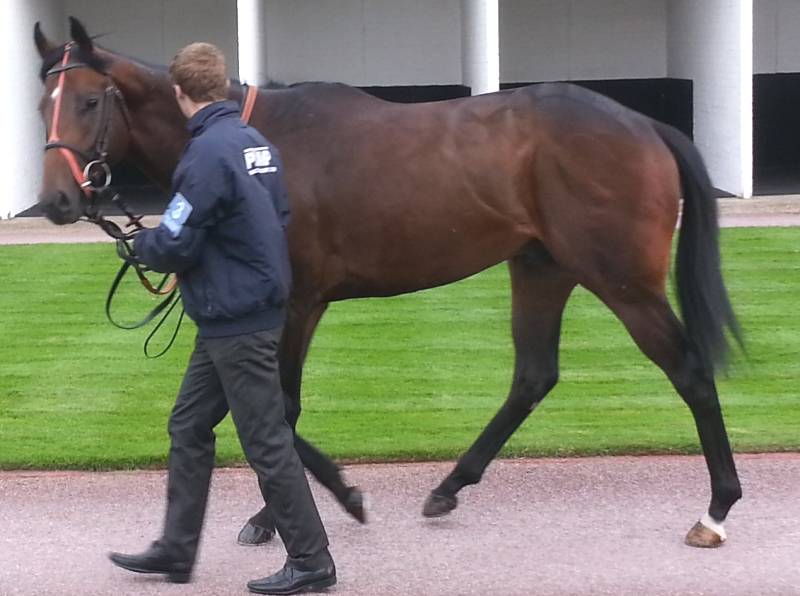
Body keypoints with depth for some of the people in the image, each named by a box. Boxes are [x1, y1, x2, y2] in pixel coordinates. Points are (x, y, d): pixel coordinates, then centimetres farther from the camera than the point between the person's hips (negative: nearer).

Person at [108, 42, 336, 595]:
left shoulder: (208, 151, -21)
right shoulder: (257, 142, 7)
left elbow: (175, 246, -20)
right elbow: (280, 217, 16)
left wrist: (137, 243, 2)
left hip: (236, 323, -9)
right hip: (257, 306, 9)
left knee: (267, 441, -1)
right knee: (188, 427, 17)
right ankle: (176, 548, 24)